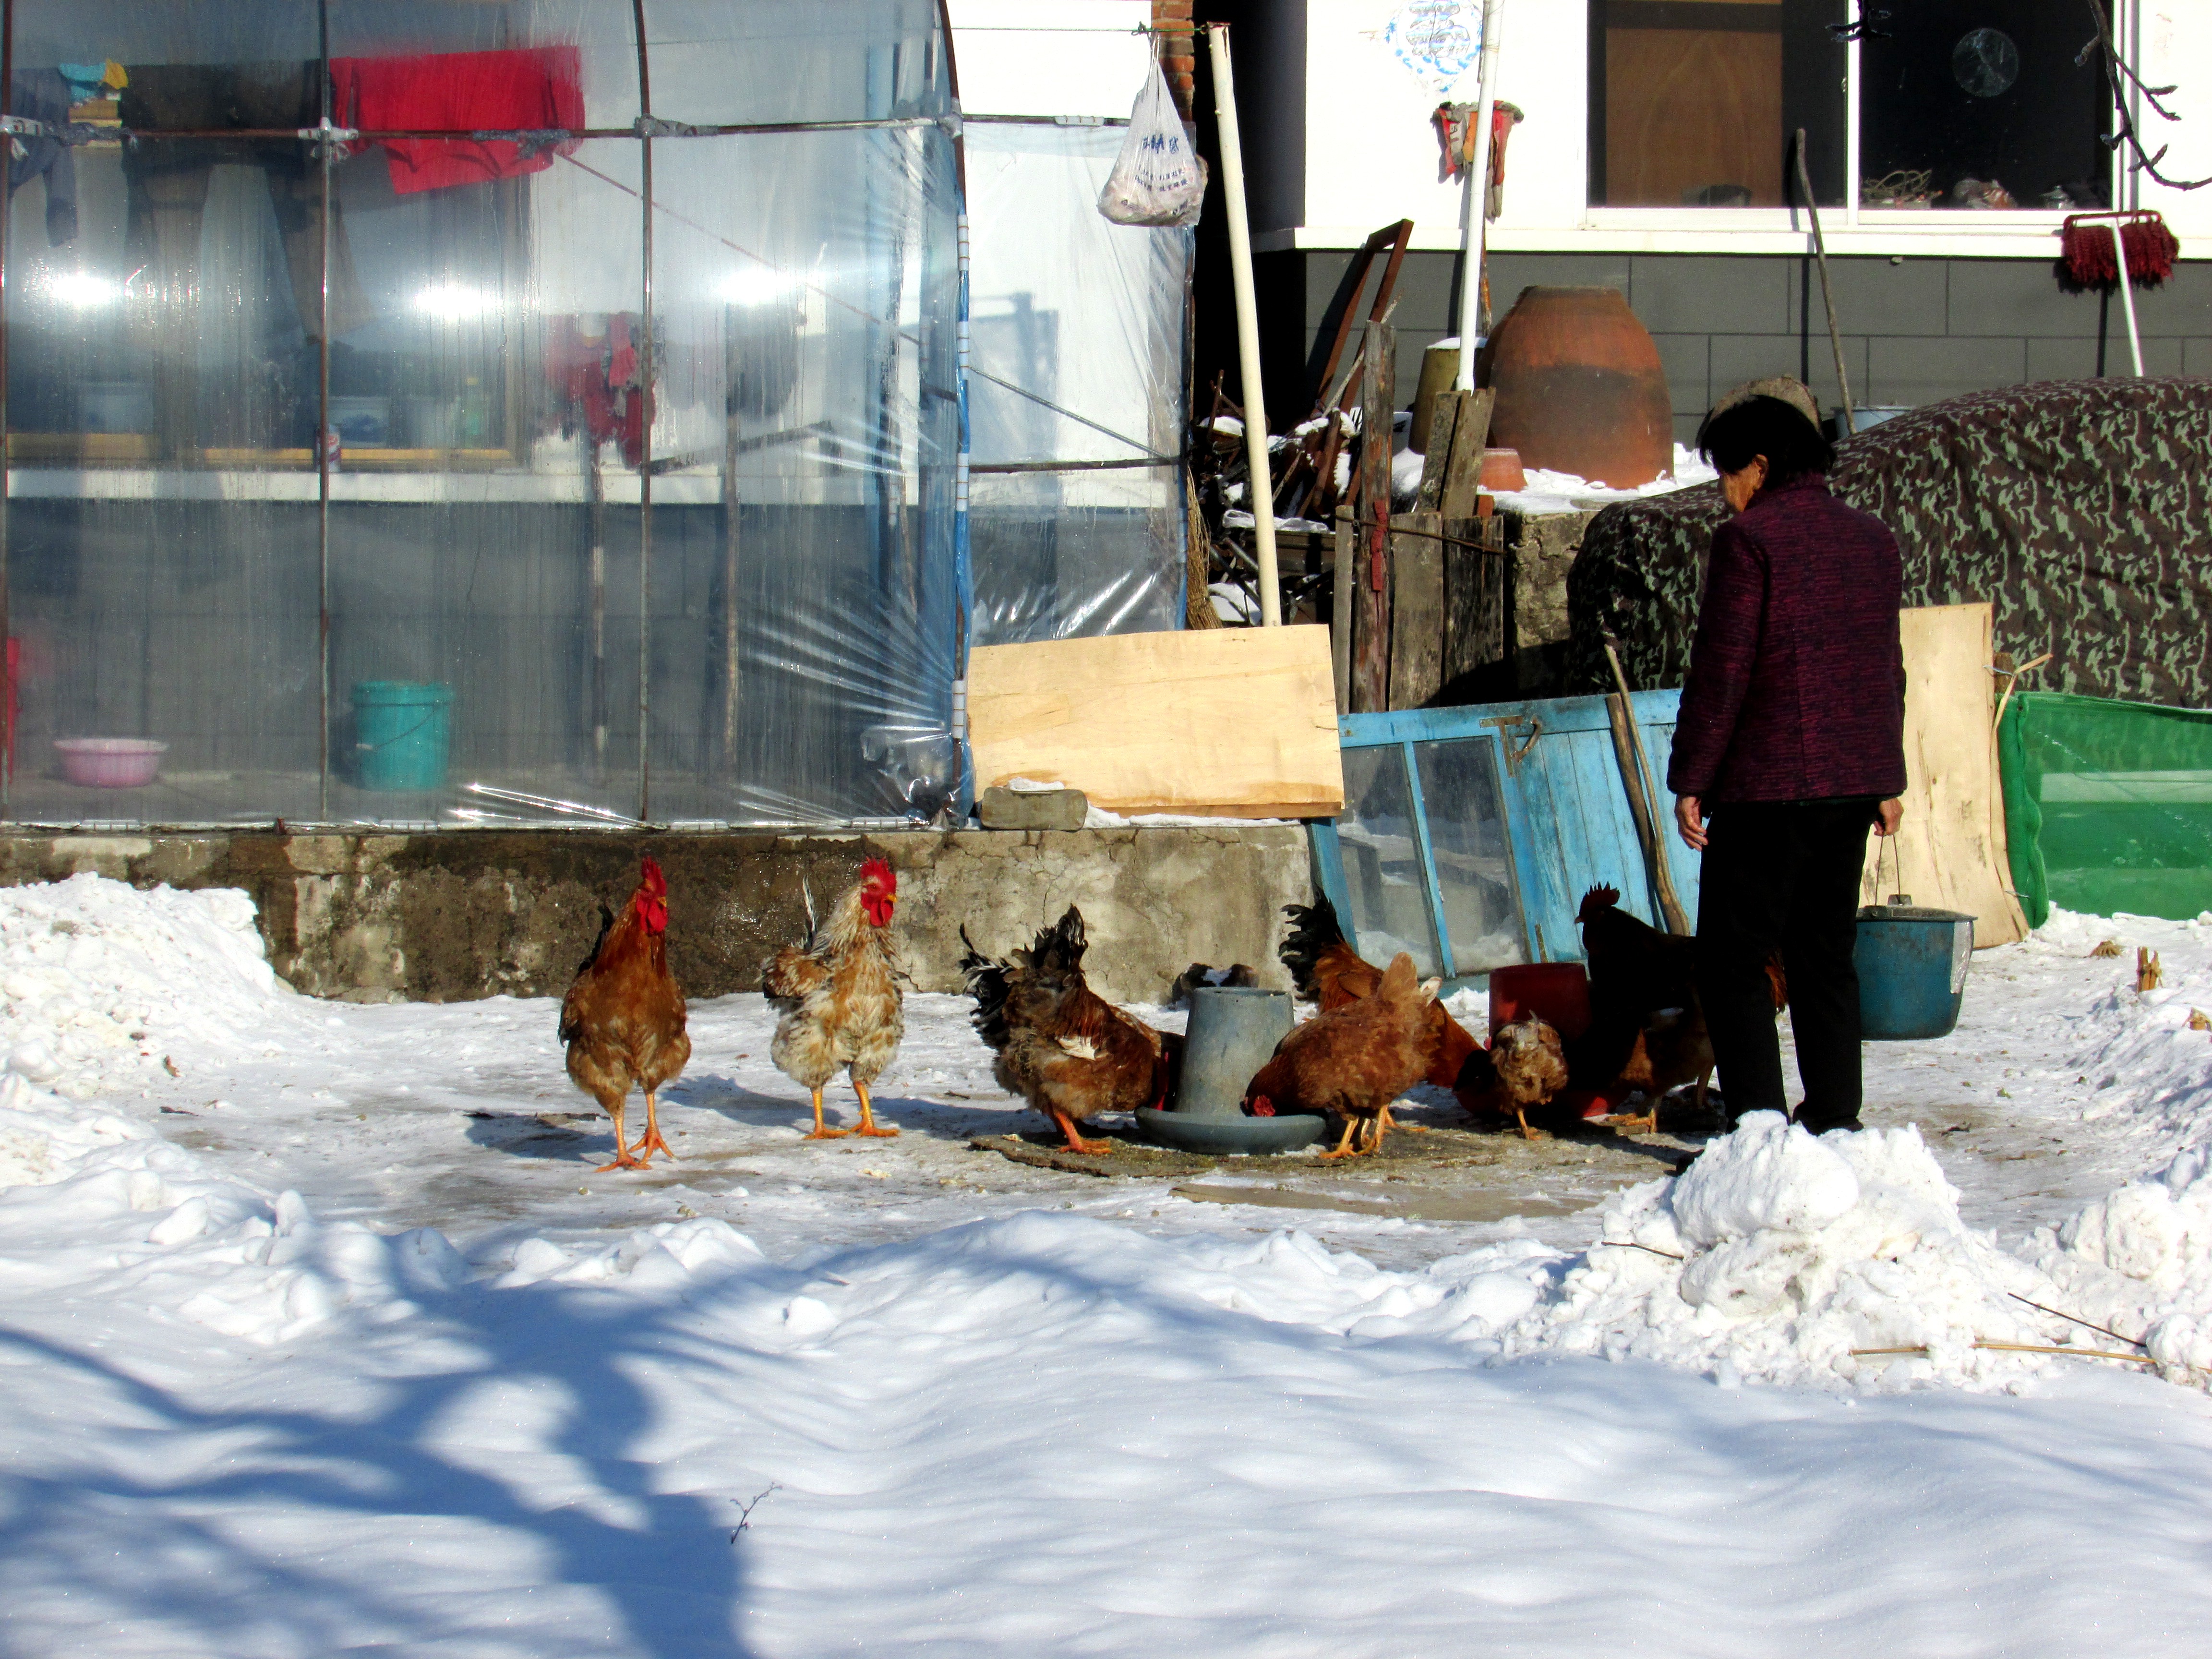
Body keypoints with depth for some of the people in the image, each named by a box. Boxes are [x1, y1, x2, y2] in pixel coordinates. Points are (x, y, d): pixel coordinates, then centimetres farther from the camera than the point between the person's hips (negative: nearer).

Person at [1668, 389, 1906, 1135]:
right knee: (1826, 955, 15)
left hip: (1770, 786, -7)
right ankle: (1835, 1122, 15)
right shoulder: (1873, 538, 13)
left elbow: (1721, 671, -14)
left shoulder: (1750, 539, -11)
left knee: (1733, 961, -1)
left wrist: (1690, 780, -10)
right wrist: (1887, 779, 25)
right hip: (1856, 781, 8)